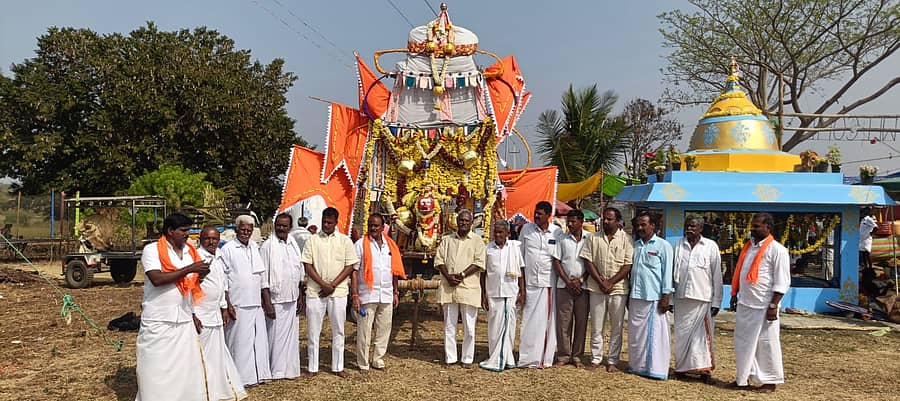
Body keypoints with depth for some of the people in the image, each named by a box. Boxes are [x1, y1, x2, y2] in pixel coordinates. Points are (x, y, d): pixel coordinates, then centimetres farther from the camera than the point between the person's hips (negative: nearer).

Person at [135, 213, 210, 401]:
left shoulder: (189, 251, 12)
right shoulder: (152, 250, -6)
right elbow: (157, 279, -20)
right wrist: (189, 269, -20)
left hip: (184, 322, 5)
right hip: (158, 322, -5)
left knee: (186, 370, 4)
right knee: (157, 371, 3)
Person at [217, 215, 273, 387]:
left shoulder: (255, 248, 11)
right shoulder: (227, 250, -6)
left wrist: (268, 303, 14)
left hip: (256, 304, 5)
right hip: (238, 305, -5)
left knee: (259, 339, 9)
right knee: (240, 341, 1)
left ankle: (258, 373, 19)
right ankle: (243, 377, 11)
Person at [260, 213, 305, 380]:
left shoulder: (294, 245, 11)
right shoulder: (268, 246, -7)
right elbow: (263, 277, -8)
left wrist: (300, 297, 13)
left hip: (291, 299, 6)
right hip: (276, 299, -5)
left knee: (291, 335, 10)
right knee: (275, 335, 0)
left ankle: (289, 369, 20)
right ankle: (275, 370, 11)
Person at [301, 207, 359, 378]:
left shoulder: (345, 241, 3)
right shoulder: (313, 240, 3)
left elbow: (350, 266, -1)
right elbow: (307, 265, -1)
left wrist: (332, 285, -10)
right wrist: (323, 284, -11)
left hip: (338, 291, 0)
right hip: (315, 291, 0)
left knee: (338, 330, 7)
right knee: (313, 330, 5)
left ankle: (338, 367, 18)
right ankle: (312, 367, 16)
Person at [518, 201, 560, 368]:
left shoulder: (557, 232, 1)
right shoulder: (526, 229, 4)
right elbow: (520, 255, 9)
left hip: (549, 281, 0)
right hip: (530, 281, 0)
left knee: (547, 320, 3)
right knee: (530, 320, 1)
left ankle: (545, 358, 10)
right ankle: (528, 358, 6)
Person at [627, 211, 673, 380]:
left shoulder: (663, 245, -2)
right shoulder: (635, 245, 13)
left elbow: (667, 271, -5)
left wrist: (665, 296, -10)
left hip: (654, 297, -5)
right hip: (636, 296, 6)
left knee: (655, 334, -2)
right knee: (635, 333, 9)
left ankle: (656, 369, 3)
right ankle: (637, 365, 18)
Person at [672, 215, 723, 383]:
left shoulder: (711, 246, 0)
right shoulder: (679, 245, 8)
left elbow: (717, 275, 0)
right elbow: (673, 272, 10)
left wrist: (716, 301, -4)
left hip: (702, 298, -3)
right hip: (682, 298, 3)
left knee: (703, 335, 0)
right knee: (681, 334, 7)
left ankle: (704, 369, 7)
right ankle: (681, 368, 17)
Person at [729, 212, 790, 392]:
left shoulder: (777, 250, -11)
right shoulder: (748, 246, 11)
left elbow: (782, 282, -14)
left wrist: (773, 306, -18)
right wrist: (735, 294, 16)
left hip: (763, 306, -7)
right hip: (744, 304, 7)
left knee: (766, 344, 4)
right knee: (743, 342, 13)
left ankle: (770, 381, 17)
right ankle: (744, 378, 25)